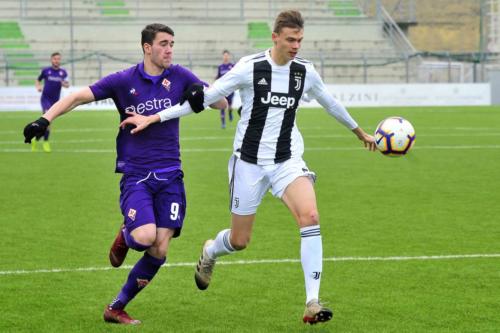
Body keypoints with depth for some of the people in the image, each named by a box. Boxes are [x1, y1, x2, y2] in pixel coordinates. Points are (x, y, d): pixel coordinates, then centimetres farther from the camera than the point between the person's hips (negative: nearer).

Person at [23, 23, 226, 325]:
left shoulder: (179, 77, 4)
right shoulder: (124, 81, -2)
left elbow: (222, 102, 8)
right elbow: (78, 97, -3)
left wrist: (202, 94, -15)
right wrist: (46, 119, -18)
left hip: (169, 176, 3)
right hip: (135, 174, -3)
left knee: (160, 250, -5)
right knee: (145, 235, -25)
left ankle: (116, 308, 11)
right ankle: (125, 237, 14)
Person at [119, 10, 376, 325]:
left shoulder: (306, 72, 0)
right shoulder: (250, 68, -13)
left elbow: (330, 102, 19)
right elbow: (206, 96, -10)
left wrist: (360, 131, 33)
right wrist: (154, 118, -14)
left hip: (288, 160, 2)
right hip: (249, 161, -2)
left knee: (310, 216, -25)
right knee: (239, 241, 6)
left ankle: (313, 303, -23)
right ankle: (210, 252, 46)